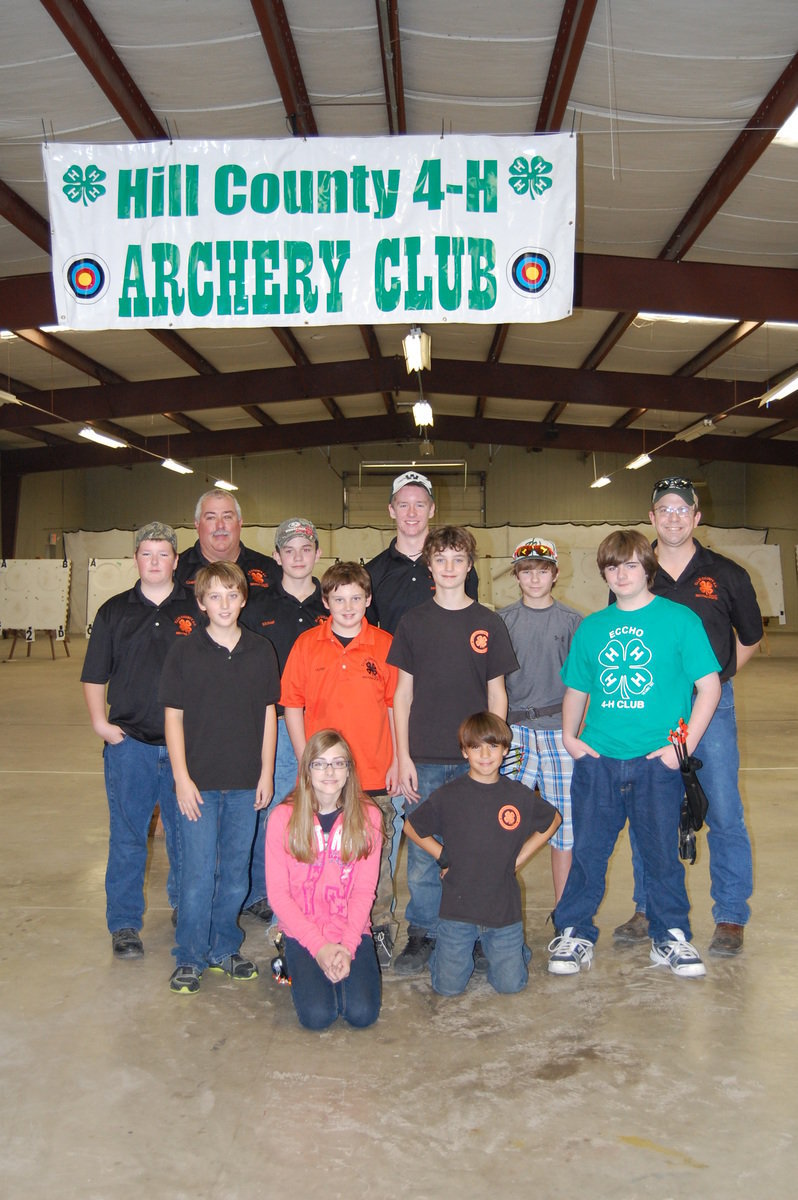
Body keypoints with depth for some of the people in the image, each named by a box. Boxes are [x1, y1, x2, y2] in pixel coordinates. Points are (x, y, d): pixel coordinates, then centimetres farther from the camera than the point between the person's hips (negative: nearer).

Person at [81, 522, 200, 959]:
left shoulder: (197, 610, 3)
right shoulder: (114, 611, 6)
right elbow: (94, 676, 10)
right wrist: (99, 722, -2)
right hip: (129, 741, 0)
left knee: (185, 834, 12)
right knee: (127, 836, 6)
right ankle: (124, 923, 19)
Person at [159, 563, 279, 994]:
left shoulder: (261, 652, 3)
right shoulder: (184, 654, -3)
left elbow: (268, 714, 6)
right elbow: (173, 717, -3)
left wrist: (266, 773, 3)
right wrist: (182, 778, -8)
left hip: (245, 784, 2)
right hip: (198, 783, -2)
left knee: (235, 872, 12)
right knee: (197, 873, 2)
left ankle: (224, 949, 28)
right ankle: (190, 958, 18)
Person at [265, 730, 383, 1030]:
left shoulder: (368, 817, -3)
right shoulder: (283, 818, -8)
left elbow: (364, 890, -2)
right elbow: (278, 893, -7)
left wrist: (347, 946, -15)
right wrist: (319, 946, -14)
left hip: (352, 930, 1)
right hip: (303, 931, -1)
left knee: (362, 1013, -18)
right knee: (317, 1015, -19)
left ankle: (344, 961, 13)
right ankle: (296, 964, 12)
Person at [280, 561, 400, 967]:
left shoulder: (385, 645, 0)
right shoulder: (307, 644, 1)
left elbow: (396, 705, 5)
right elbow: (292, 705, 4)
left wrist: (397, 762, 2)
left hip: (374, 775, 0)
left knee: (376, 856, 7)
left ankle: (380, 930, 24)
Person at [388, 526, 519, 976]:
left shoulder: (489, 624, 4)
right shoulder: (414, 622, 5)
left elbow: (497, 693, 7)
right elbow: (403, 694, 5)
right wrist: (404, 757, -2)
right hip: (425, 759, 0)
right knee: (422, 852, 4)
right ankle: (422, 935, 20)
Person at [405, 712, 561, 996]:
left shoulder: (520, 796, -3)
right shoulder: (447, 796, -7)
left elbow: (553, 821, 15)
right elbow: (411, 826, 7)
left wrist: (519, 858, 7)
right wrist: (442, 857, -2)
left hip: (504, 908, 1)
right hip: (457, 908, -1)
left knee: (511, 984, 2)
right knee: (449, 986, 0)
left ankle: (501, 944, 31)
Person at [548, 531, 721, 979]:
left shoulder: (679, 620, -2)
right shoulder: (591, 628, 9)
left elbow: (710, 687, -3)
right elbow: (577, 689, 17)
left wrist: (684, 745, -10)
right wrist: (569, 736, 2)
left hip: (657, 761, -2)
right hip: (597, 759, 3)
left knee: (662, 851, 9)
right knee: (587, 850, 8)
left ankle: (672, 937, 27)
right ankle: (574, 935, 22)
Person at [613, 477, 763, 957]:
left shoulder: (726, 574, 1)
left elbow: (750, 639, 13)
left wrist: (711, 677, 6)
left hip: (710, 706, -1)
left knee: (724, 814, 1)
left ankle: (731, 918, 17)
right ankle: (648, 910, 24)